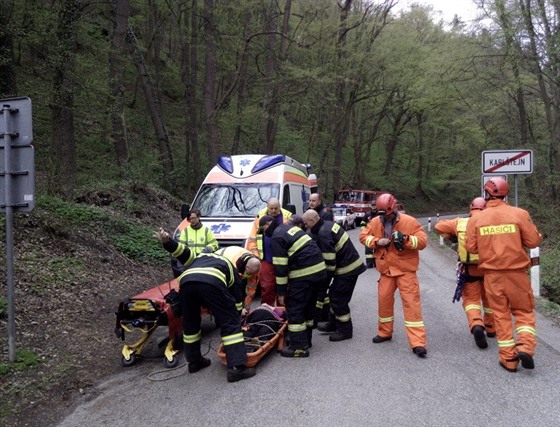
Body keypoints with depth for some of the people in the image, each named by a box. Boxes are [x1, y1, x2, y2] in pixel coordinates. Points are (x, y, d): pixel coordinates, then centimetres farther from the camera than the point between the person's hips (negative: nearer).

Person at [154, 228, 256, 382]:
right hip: (211, 283, -3)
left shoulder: (199, 258, 45)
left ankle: (194, 361, 36)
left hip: (186, 282, 4)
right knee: (230, 323, 5)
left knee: (190, 323, 24)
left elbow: (184, 252, 27)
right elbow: (237, 300, 35)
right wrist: (237, 317, 45)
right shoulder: (230, 268, 37)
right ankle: (237, 367, 0)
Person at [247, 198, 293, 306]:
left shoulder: (287, 216, 1)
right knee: (267, 286, 1)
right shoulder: (260, 217, 5)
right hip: (266, 259, 0)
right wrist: (255, 254, -1)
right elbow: (253, 237, 6)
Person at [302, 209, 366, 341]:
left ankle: (345, 330, 12)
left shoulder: (323, 234, -23)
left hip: (347, 269, -10)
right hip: (352, 264, 10)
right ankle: (333, 323, 32)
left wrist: (326, 278, -6)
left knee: (339, 299, 0)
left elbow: (329, 260, -21)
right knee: (334, 294, 19)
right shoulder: (328, 224, 8)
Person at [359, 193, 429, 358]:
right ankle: (384, 332, 33)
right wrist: (377, 241, -13)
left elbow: (423, 241, -12)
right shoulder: (375, 222, 1)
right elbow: (363, 236, 6)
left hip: (406, 269, -4)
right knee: (384, 300, 11)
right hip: (386, 270, 4)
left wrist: (405, 239, -28)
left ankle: (418, 343, -7)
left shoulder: (409, 221, -11)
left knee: (411, 303, -8)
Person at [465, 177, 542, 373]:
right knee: (524, 312, 15)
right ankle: (525, 347, -3)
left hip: (492, 274, 1)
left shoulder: (476, 219, -4)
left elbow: (471, 247, -4)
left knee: (501, 314, 11)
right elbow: (534, 241, -5)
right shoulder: (519, 214, -6)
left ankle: (508, 358, 12)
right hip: (517, 272, -1)